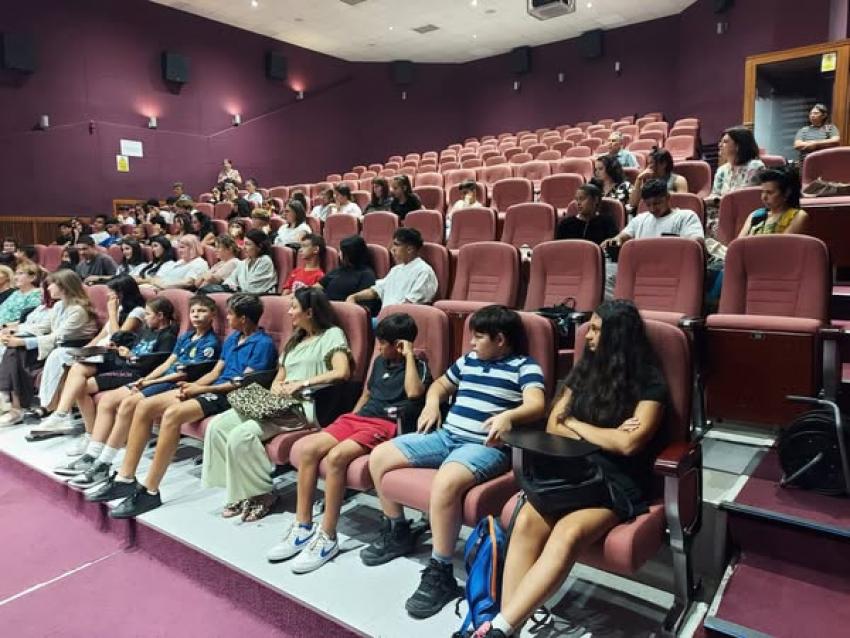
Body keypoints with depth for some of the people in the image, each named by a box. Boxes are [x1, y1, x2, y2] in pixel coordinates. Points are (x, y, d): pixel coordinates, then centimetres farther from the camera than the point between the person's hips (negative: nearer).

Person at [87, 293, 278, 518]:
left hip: (231, 396, -9)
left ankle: (149, 491, -23)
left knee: (172, 413, -32)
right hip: (213, 388, 9)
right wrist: (192, 386, 0)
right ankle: (125, 479, -1)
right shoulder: (232, 338, 21)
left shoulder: (263, 344, -8)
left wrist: (201, 389, -12)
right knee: (145, 406, -5)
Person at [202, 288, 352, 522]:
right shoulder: (295, 340, 26)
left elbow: (342, 372, -17)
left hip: (307, 405, -8)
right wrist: (277, 387, -2)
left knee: (241, 435, -25)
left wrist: (302, 383, -16)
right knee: (217, 426, -9)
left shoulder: (332, 334, 0)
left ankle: (261, 494, -5)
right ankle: (238, 490, -1)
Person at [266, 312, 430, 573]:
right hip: (360, 417, 8)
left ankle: (327, 537, -19)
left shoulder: (418, 366, 0)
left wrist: (409, 355, -14)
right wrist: (349, 420, 19)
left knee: (336, 456, -31)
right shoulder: (379, 361, 21)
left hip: (387, 425, -7)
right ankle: (303, 526, -7)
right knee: (309, 448, -15)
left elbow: (414, 392, -21)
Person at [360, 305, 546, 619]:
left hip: (485, 447, -8)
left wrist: (508, 416, -39)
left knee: (445, 483, -39)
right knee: (379, 457, 2)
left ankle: (440, 573, -20)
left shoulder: (525, 366, -3)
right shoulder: (468, 360, 18)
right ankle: (397, 533, 22)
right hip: (446, 435, 8)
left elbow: (536, 405, -19)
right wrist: (432, 403, 10)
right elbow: (441, 384, 32)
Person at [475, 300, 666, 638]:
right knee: (527, 521, -27)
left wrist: (576, 424, -1)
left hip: (618, 481, -4)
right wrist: (603, 436, -4)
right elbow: (553, 426, 12)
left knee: (568, 534, -34)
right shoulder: (586, 370, 14)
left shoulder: (649, 382, -3)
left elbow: (628, 444, -14)